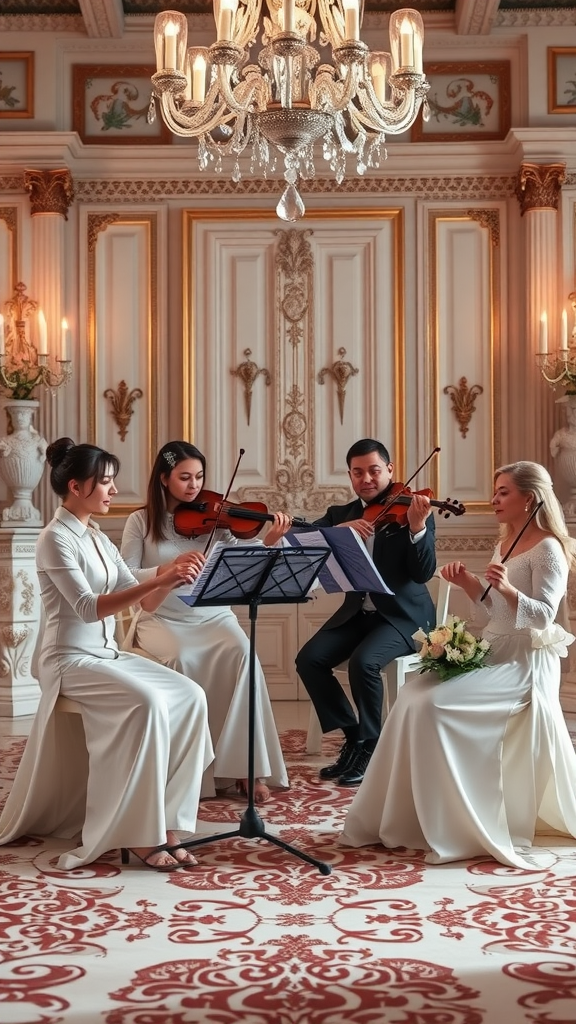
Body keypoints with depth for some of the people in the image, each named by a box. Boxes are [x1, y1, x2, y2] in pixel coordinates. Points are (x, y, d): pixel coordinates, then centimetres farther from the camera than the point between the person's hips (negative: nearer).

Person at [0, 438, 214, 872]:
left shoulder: (99, 539, 14)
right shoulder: (56, 538, -10)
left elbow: (145, 602, 12)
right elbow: (88, 607, -23)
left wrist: (170, 580, -9)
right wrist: (158, 579, -31)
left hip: (108, 654, 8)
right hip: (70, 660, -8)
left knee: (190, 696, -15)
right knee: (148, 702, -31)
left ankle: (167, 824, -14)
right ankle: (140, 834, -22)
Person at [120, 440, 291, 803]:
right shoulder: (141, 522, 2)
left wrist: (269, 541, -27)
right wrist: (169, 568, -23)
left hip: (213, 616, 1)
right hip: (161, 619, -1)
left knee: (241, 652, -30)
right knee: (179, 658, -34)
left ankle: (246, 766, -24)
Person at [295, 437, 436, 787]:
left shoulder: (411, 510, -5)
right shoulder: (340, 514, 9)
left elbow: (424, 573, -16)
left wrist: (417, 527, -32)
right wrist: (339, 529, -23)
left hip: (401, 614, -5)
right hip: (357, 612, 5)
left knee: (363, 661, -31)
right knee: (309, 659, -17)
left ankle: (370, 747, -9)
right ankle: (352, 736, 1)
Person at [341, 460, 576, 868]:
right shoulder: (506, 542, 15)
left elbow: (543, 616, -20)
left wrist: (507, 588, -36)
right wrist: (468, 582, 4)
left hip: (523, 663, -9)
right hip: (493, 652, 9)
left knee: (435, 705, -25)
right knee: (414, 694, -8)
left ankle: (453, 828, -15)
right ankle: (409, 818, -3)